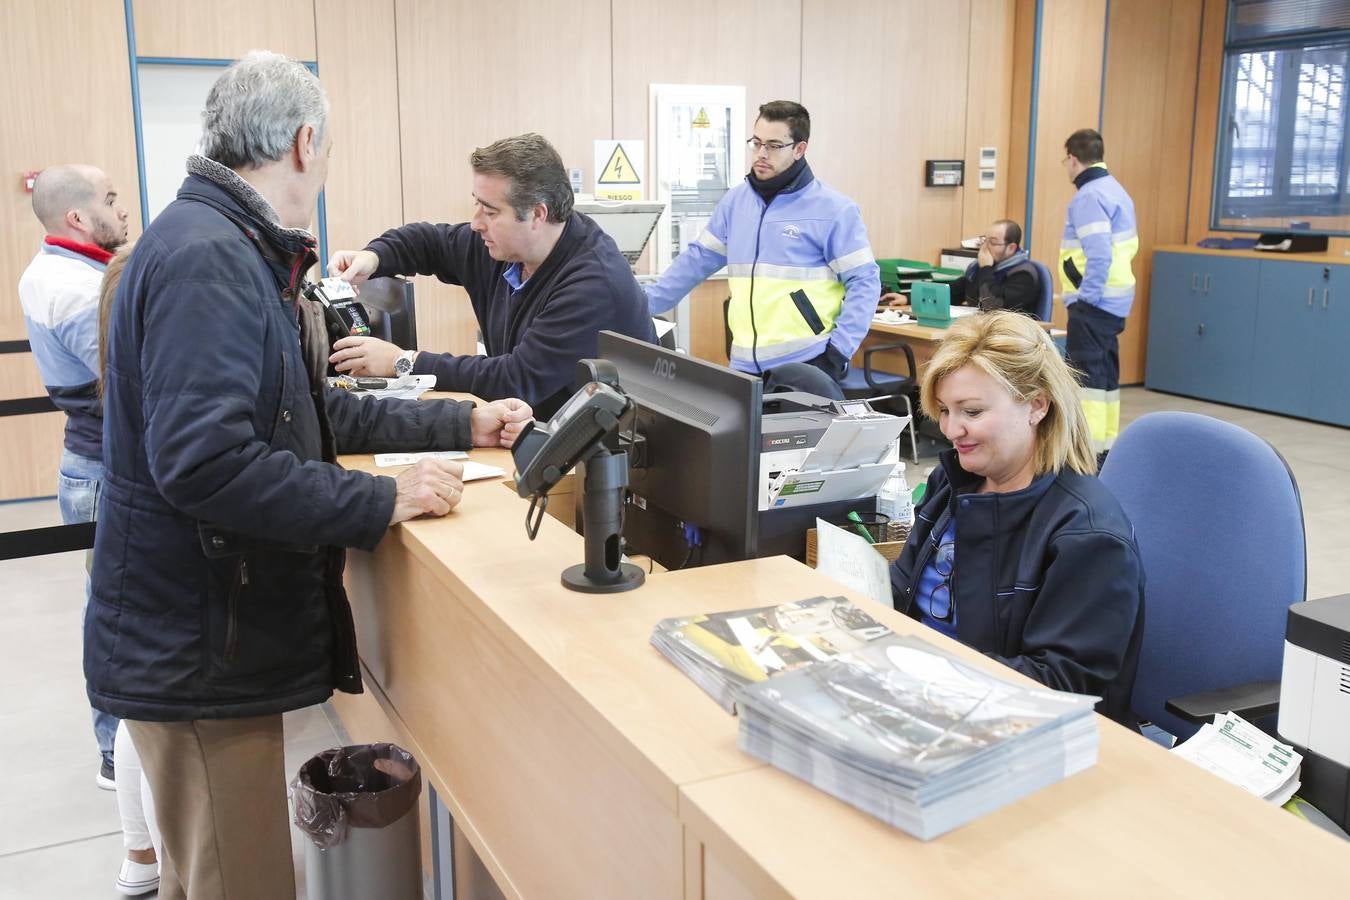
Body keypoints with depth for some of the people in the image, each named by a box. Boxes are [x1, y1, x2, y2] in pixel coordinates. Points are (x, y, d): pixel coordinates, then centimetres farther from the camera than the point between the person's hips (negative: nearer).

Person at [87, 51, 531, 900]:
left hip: (220, 633, 10)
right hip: (196, 647, -10)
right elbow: (202, 464, -30)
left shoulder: (243, 254, 12)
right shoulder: (206, 258, -20)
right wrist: (385, 502, -22)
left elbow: (314, 412, 18)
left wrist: (462, 423, 17)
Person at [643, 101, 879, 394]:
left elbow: (864, 281, -5)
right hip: (746, 365, 4)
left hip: (807, 364, -4)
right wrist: (641, 306, 12)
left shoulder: (833, 209, -4)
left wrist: (840, 350, -14)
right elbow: (697, 260, 17)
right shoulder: (735, 201, 11)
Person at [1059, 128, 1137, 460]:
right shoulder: (1116, 189, 14)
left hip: (1093, 302, -10)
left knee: (1086, 374, -9)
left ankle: (1089, 452, -10)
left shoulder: (1088, 196, -16)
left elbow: (1099, 254, -25)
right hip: (1116, 300, 10)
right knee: (1106, 373, 16)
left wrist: (1085, 297, -19)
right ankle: (1108, 447, 24)